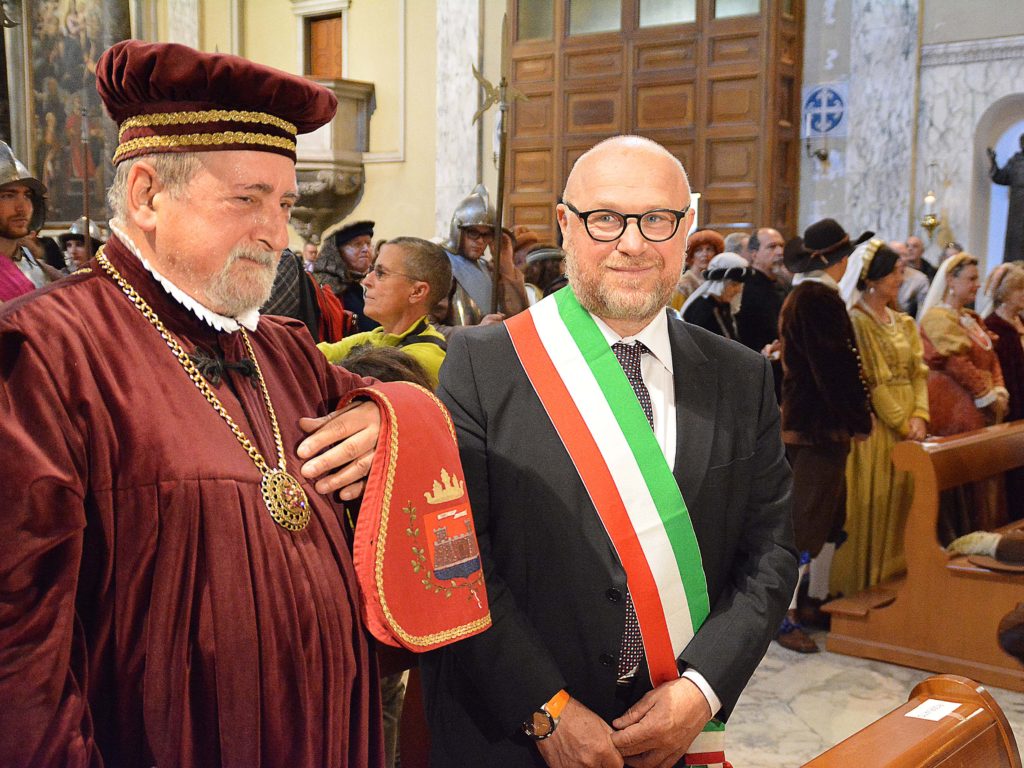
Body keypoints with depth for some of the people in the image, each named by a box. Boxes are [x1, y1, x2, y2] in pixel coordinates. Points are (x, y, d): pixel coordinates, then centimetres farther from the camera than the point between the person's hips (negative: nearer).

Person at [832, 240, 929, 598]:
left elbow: (918, 373, 9)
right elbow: (872, 382, -14)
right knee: (872, 506, -1)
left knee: (902, 502, 11)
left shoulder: (903, 323, 14)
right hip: (875, 427, -7)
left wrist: (920, 416, -5)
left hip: (907, 426, 7)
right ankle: (866, 580, 10)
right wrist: (902, 422, -13)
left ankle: (894, 573, 22)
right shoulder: (856, 323, -11)